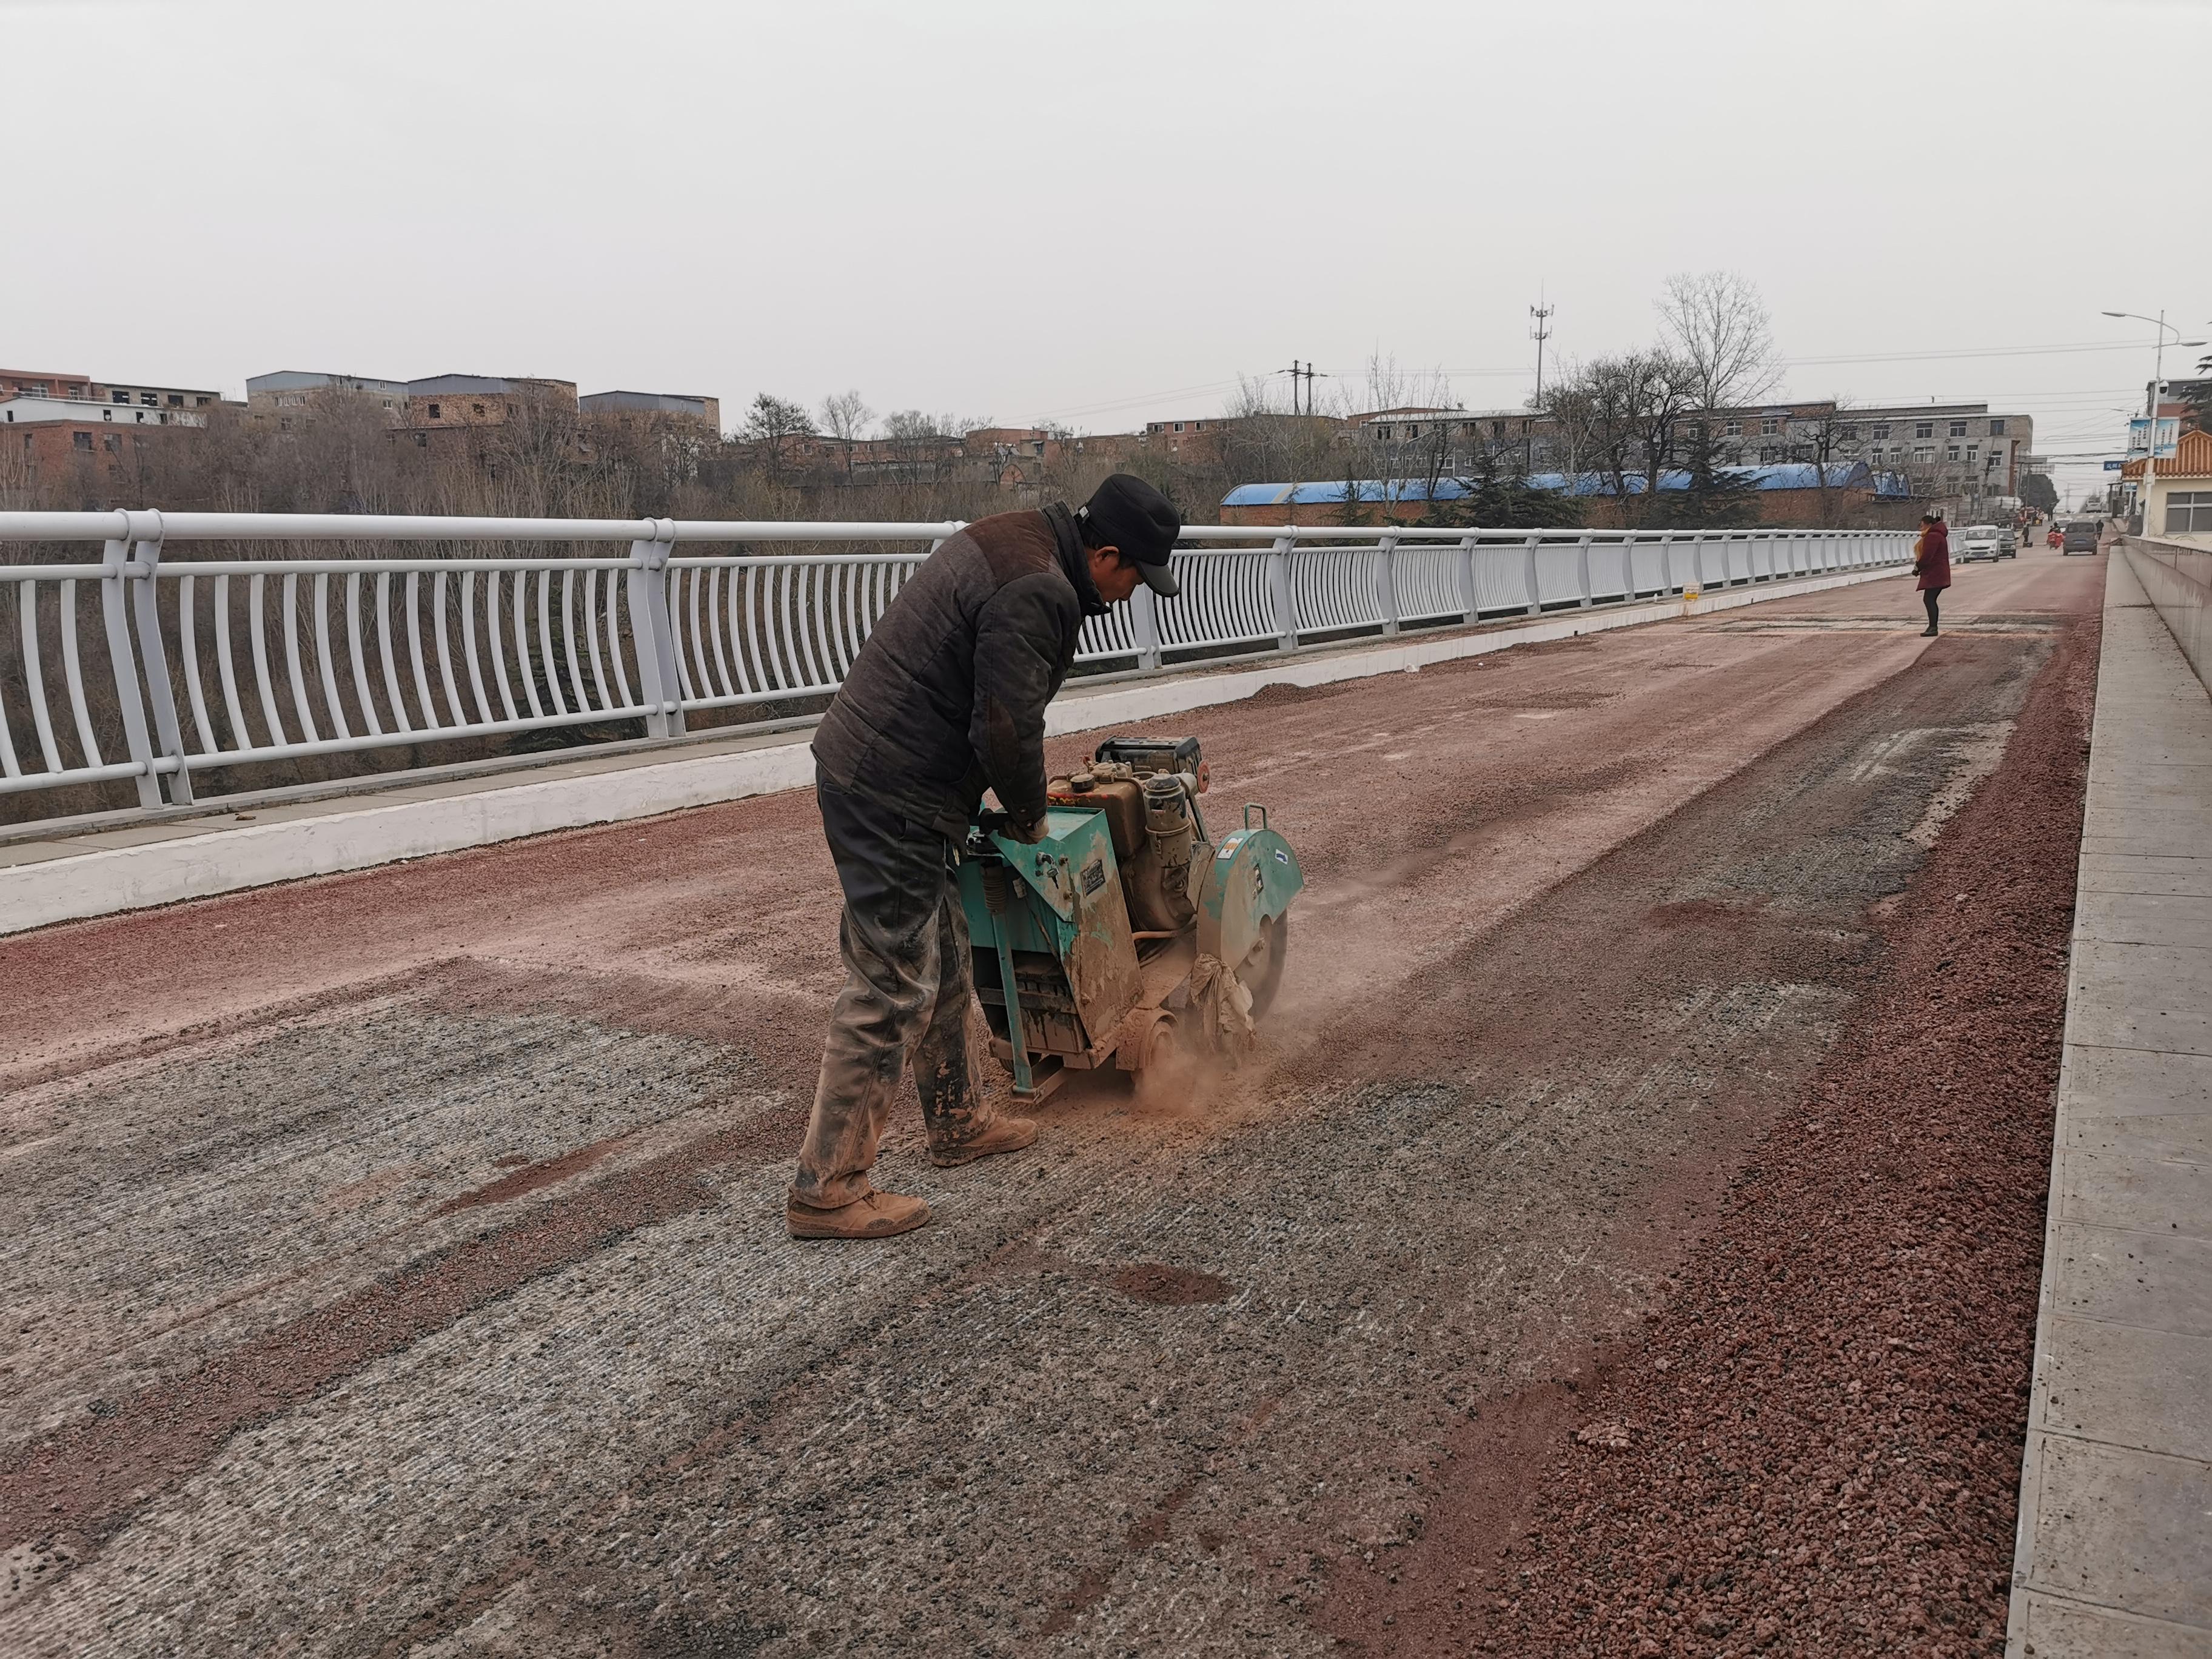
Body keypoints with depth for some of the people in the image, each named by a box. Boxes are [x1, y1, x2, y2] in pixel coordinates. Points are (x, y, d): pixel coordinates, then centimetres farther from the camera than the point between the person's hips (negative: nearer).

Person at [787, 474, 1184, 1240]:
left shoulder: (1006, 540, 14)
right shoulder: (1038, 593, -19)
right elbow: (1006, 731, -21)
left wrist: (1021, 797, 20)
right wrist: (1030, 816, -2)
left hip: (864, 768, 11)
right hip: (892, 800, -11)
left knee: (944, 961, 21)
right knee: (891, 988, -5)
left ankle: (956, 1122, 36)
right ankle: (825, 1188, 3)